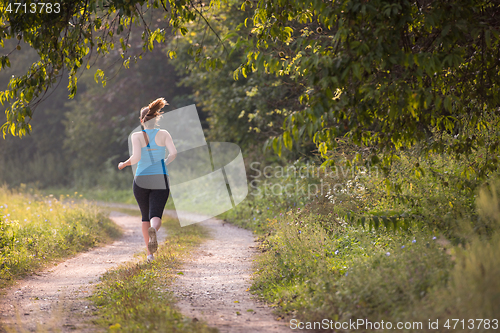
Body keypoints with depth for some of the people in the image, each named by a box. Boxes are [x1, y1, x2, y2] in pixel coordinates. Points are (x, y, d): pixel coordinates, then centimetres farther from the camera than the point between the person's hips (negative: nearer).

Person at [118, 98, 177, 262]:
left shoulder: (137, 136, -4)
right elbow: (173, 153, -10)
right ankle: (153, 230, -44)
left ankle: (150, 253, 15)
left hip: (141, 180, 0)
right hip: (160, 181, 0)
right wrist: (164, 164, 9)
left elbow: (136, 157, -16)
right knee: (156, 217, -6)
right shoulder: (164, 134, 2)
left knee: (145, 216, 18)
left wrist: (124, 164, 3)